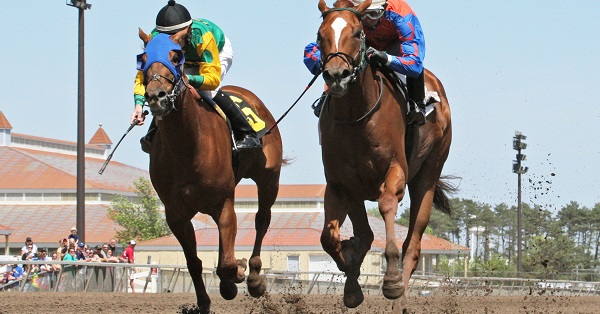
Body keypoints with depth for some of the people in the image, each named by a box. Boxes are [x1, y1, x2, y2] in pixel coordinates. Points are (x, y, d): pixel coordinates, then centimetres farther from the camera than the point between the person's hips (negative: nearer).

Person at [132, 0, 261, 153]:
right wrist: (139, 103, -48)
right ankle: (153, 135, 4)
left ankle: (247, 134, -20)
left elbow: (213, 78, -47)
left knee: (209, 90, -30)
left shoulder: (203, 37, -45)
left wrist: (188, 79, -66)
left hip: (219, 51, -4)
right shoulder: (155, 39, -33)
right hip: (187, 61, 5)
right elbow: (143, 75, -31)